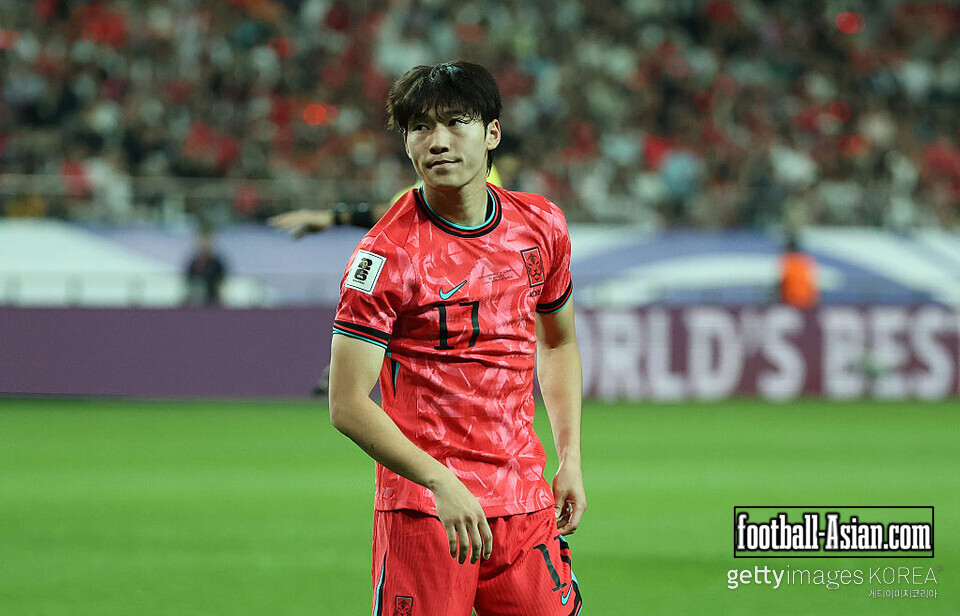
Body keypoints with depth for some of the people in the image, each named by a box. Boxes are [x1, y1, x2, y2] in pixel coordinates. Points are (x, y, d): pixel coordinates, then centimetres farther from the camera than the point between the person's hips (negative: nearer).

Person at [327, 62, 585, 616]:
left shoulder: (542, 226, 6)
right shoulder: (387, 254, -10)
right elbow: (348, 404, -13)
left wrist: (570, 458, 12)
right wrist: (439, 481, -23)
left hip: (525, 502, 5)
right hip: (421, 505, -5)